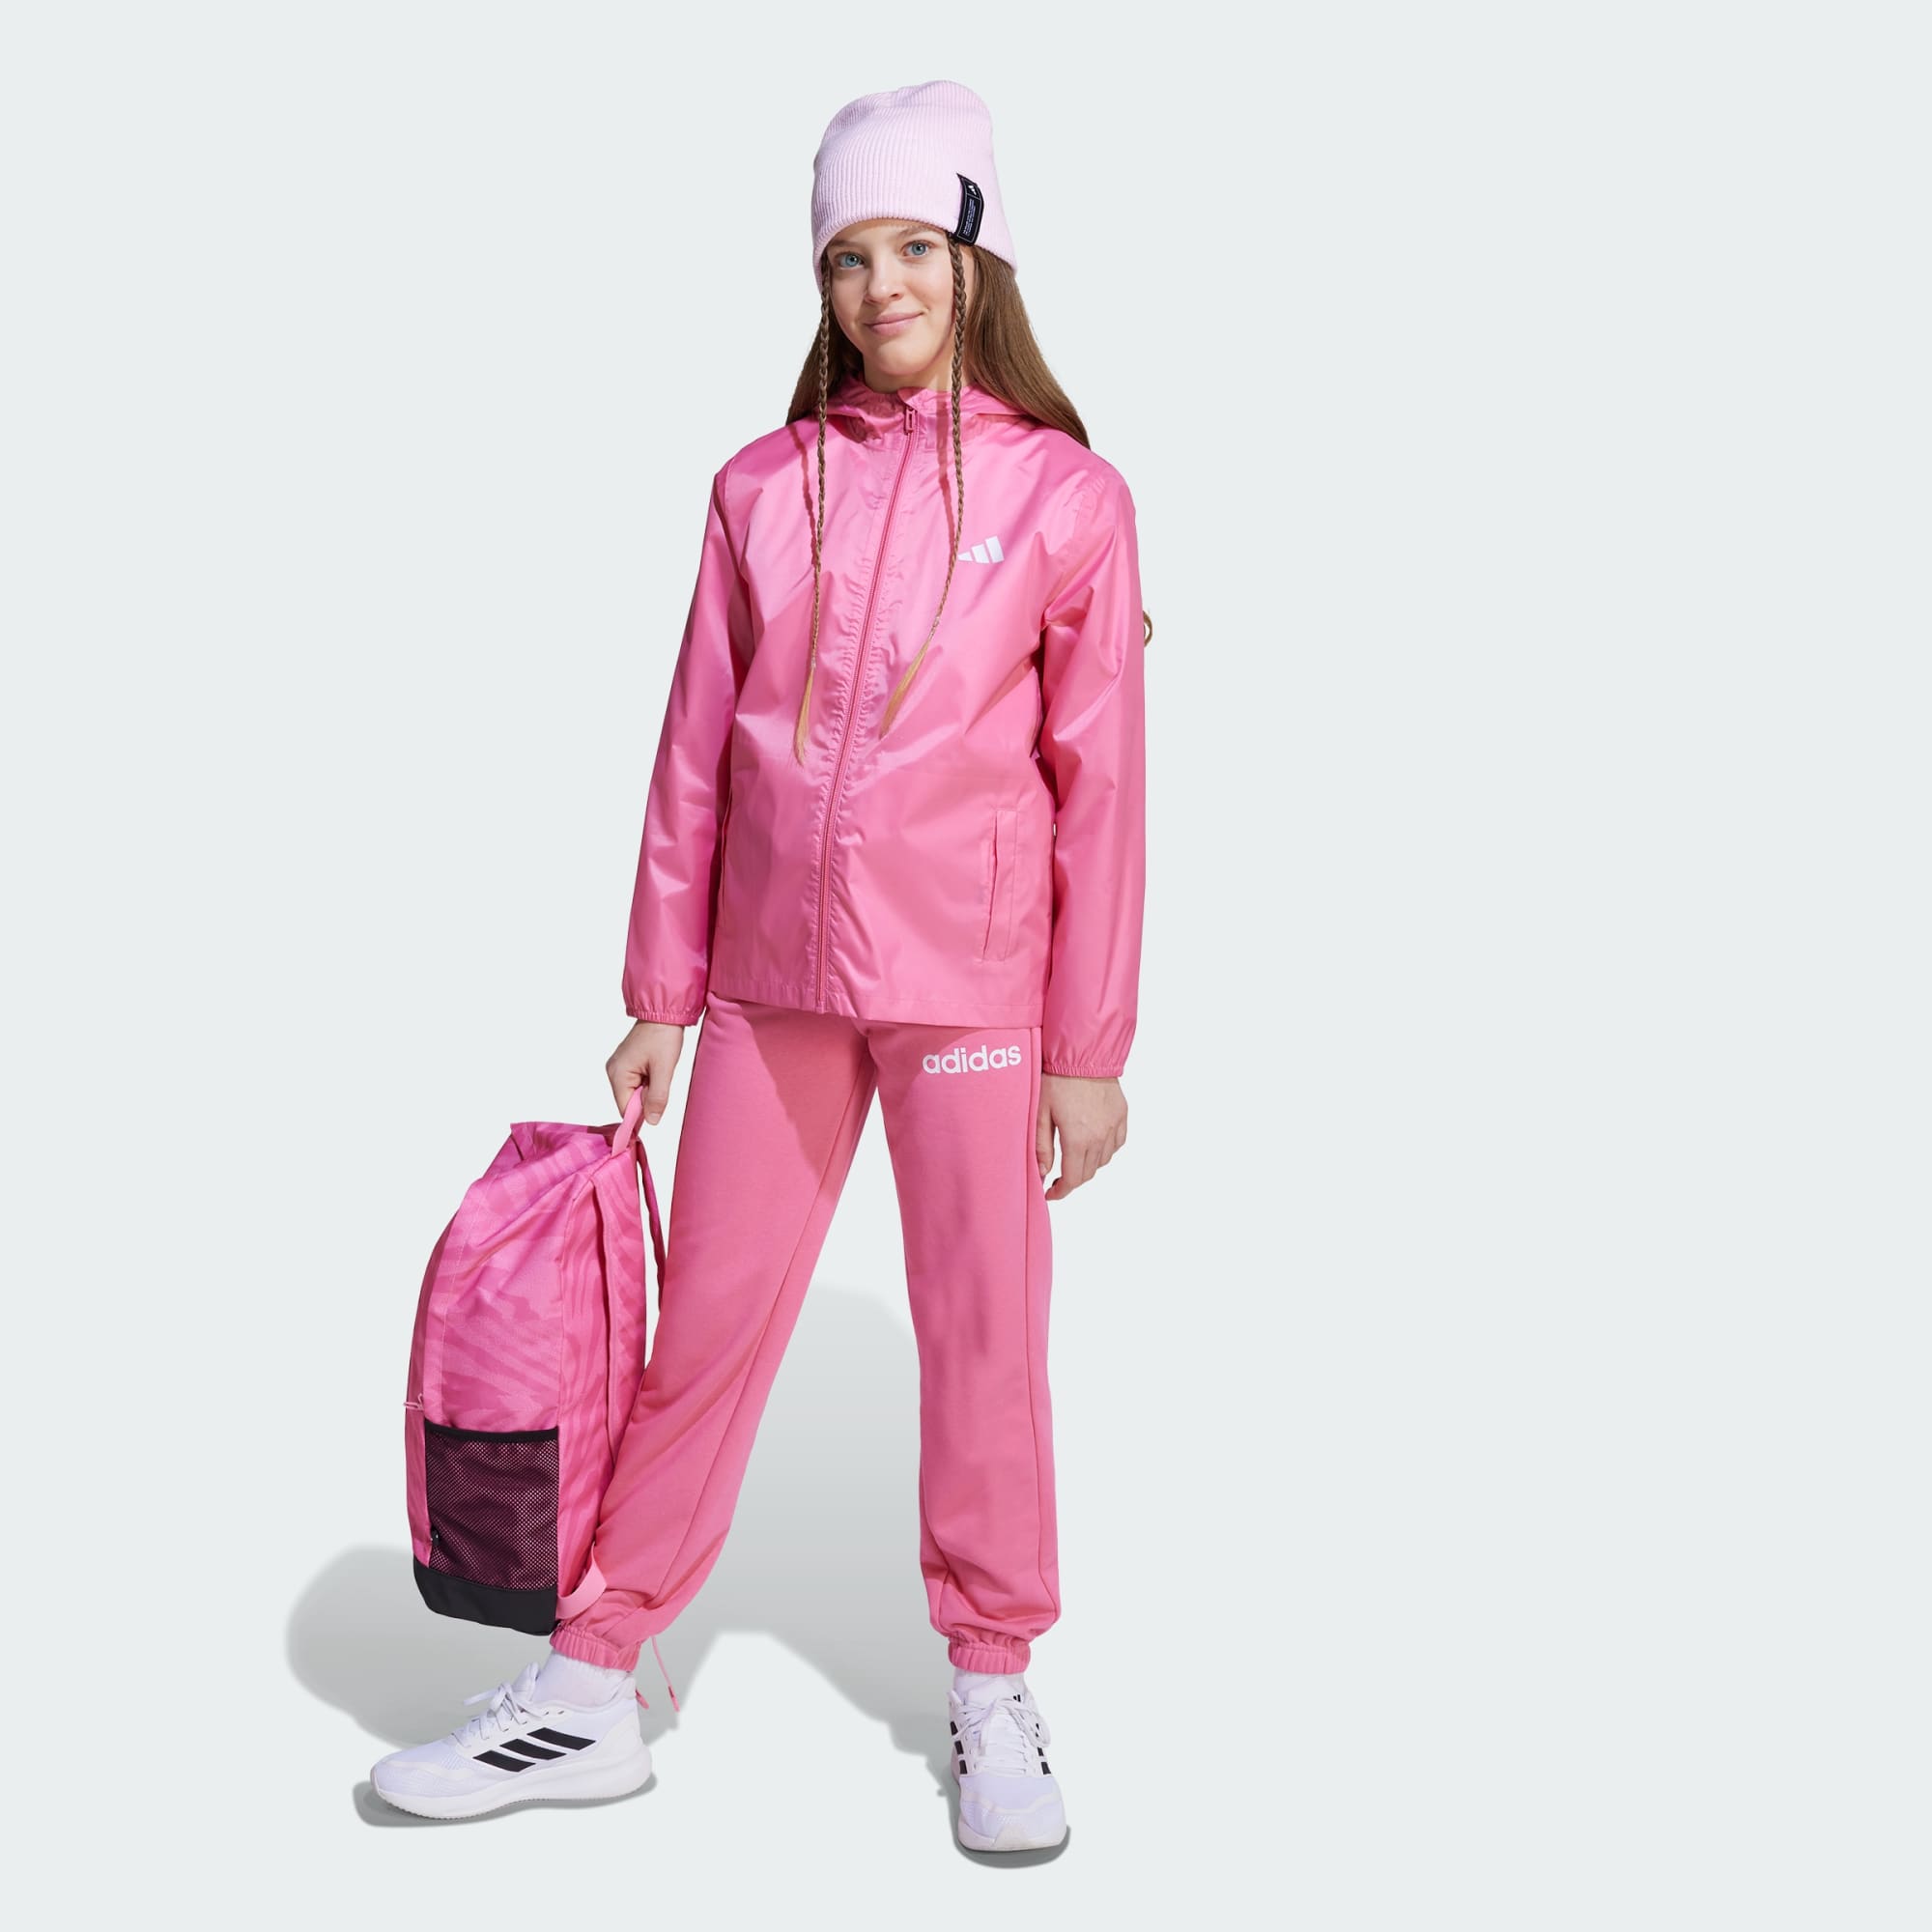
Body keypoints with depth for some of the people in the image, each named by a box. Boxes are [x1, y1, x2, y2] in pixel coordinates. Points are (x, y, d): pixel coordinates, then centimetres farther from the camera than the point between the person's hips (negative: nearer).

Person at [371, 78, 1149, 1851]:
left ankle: (994, 1695, 26)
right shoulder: (766, 487, 5)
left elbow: (1101, 787, -3)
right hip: (773, 973, 3)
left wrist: (1093, 1048, -4)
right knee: (706, 1324, 9)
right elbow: (697, 756, 8)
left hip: (969, 981, -2)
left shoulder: (1067, 495, -3)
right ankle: (591, 1695, 22)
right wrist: (660, 994, 8)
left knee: (983, 1334, 6)